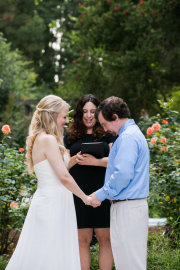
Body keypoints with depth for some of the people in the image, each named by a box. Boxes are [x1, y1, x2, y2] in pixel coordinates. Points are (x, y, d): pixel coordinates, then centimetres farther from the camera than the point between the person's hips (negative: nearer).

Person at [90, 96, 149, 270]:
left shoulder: (127, 137, -15)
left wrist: (101, 195, -13)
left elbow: (123, 174, -23)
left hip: (127, 208, -10)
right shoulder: (135, 133, 18)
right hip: (133, 205, 10)